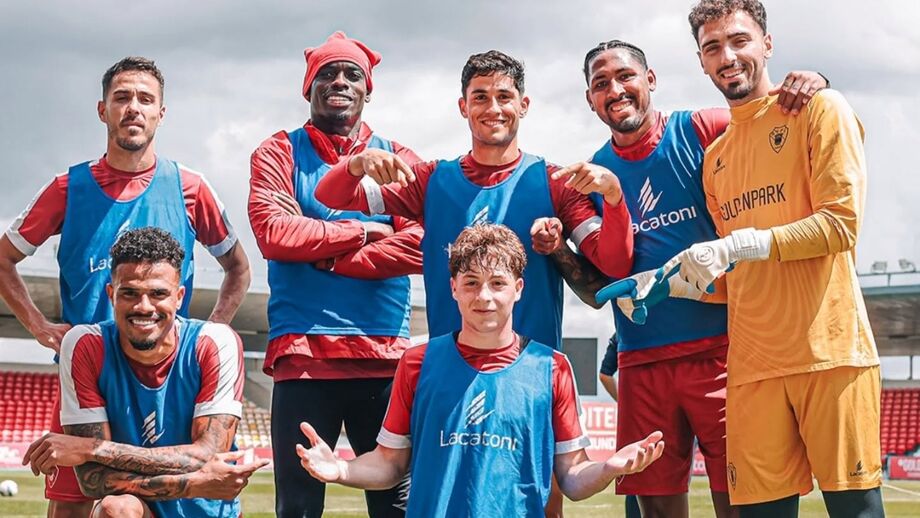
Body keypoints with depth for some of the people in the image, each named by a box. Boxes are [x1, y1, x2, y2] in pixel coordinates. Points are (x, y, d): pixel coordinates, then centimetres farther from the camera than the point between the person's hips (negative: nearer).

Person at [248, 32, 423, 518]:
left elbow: (421, 243, -6)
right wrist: (362, 231, -5)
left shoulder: (398, 159, 11)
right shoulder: (279, 152, 7)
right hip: (302, 353, -1)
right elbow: (274, 232, -11)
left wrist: (328, 257, -10)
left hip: (384, 355, 2)